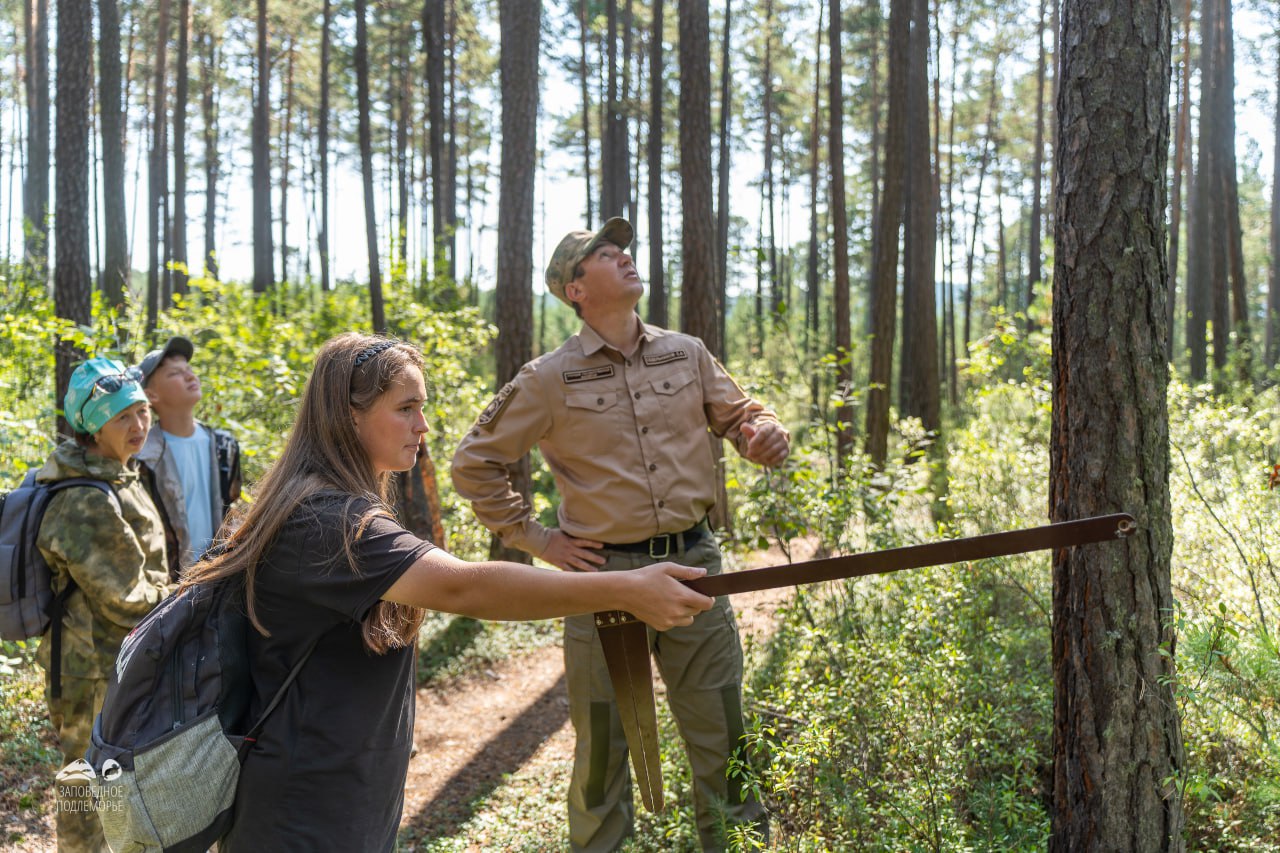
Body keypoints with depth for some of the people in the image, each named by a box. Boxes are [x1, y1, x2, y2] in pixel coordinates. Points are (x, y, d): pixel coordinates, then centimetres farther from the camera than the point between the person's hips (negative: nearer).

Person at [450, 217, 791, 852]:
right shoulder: (549, 380, -5)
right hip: (605, 574, -3)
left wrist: (765, 433, -10)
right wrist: (534, 538, 0)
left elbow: (738, 415, 14)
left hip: (693, 562, 3)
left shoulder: (686, 353, 6)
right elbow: (474, 463, 2)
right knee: (603, 742, 10)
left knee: (723, 729, 10)